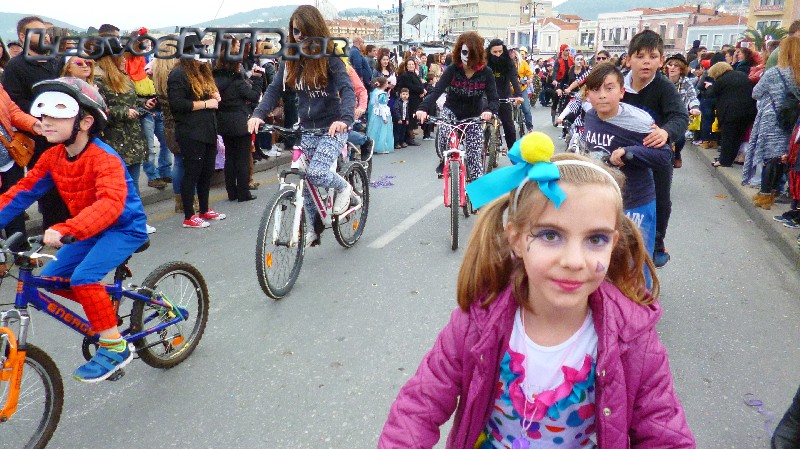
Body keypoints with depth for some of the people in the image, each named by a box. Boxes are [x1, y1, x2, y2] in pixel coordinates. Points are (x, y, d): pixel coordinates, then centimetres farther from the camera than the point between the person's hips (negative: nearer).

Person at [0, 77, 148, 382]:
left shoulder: (105, 158, -25)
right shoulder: (53, 156, -1)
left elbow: (111, 202, -40)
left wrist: (64, 229, -51)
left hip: (124, 228, -8)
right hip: (91, 231, 8)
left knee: (83, 277, -25)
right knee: (49, 278, 3)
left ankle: (115, 347, -10)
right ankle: (106, 307, 25)